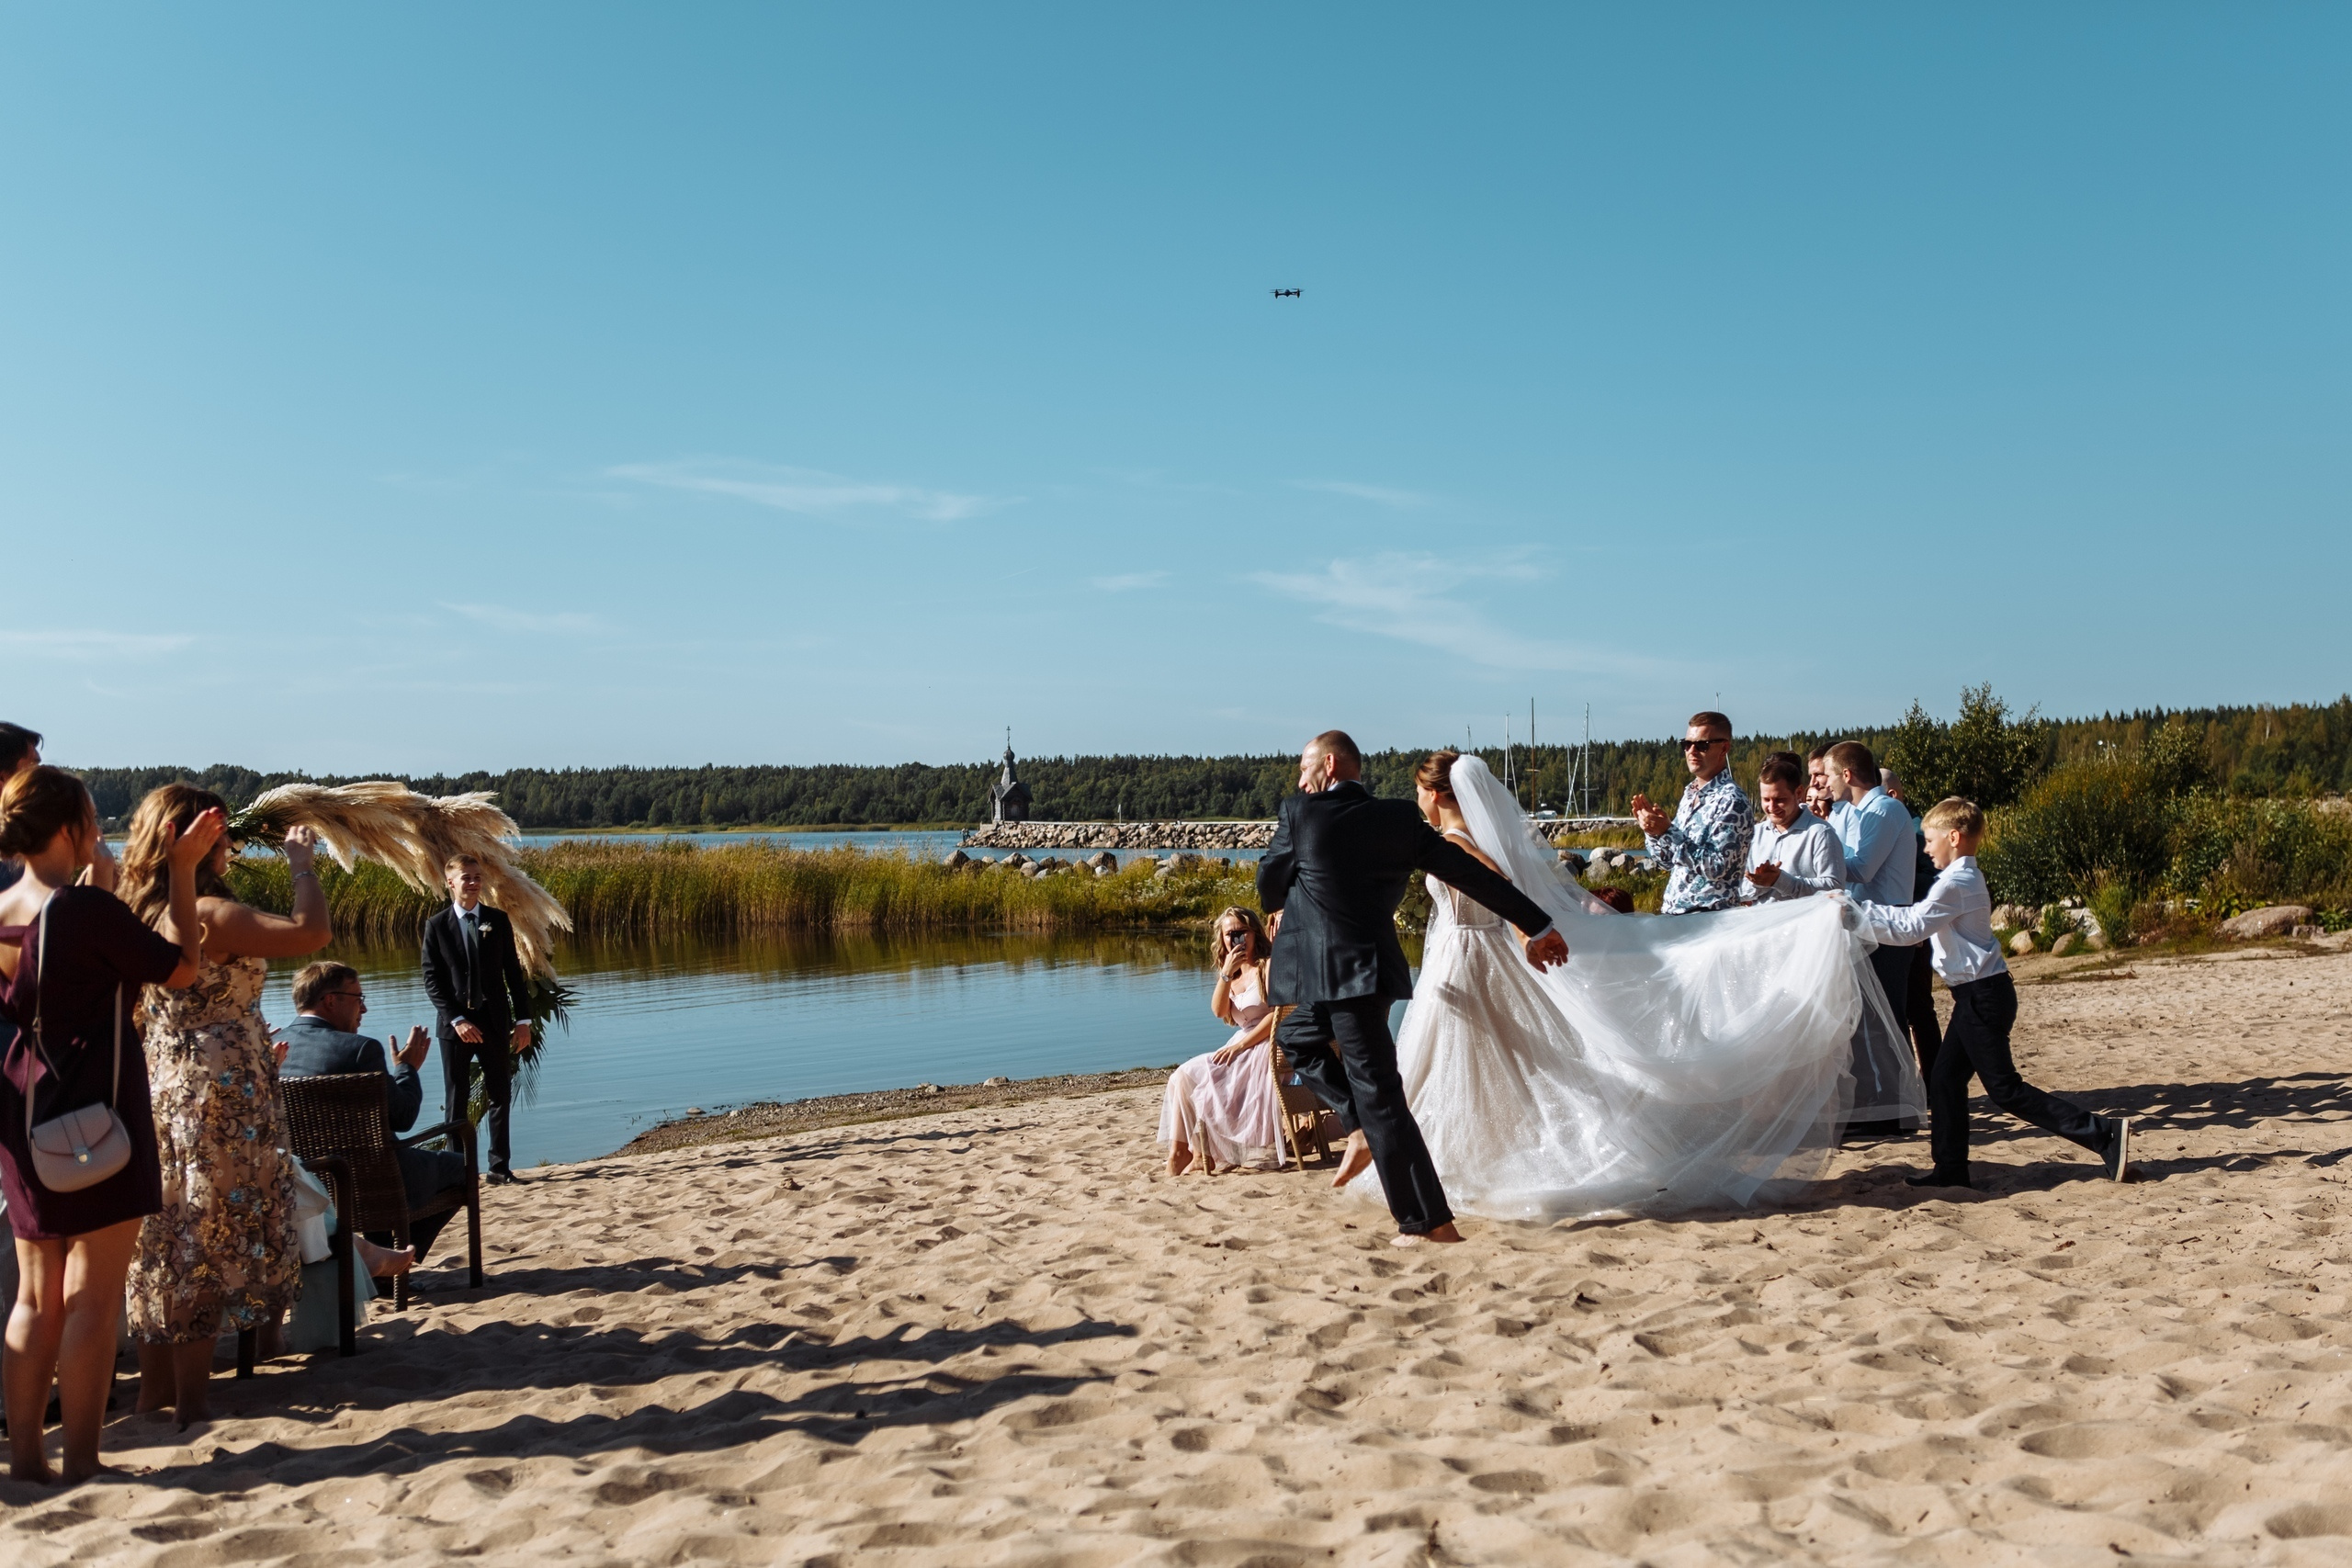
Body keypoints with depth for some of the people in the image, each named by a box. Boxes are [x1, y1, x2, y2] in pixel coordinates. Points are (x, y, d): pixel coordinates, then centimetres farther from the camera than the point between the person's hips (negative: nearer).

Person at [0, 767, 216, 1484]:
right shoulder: (86, 908, -18)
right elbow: (181, 966, -9)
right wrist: (182, 871, -4)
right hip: (95, 1112, -8)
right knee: (93, 1295, -1)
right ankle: (81, 1463, 3)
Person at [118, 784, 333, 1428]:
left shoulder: (144, 913, 8)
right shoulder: (210, 913, -18)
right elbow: (313, 932, -26)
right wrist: (301, 862, -14)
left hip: (163, 1085, 9)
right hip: (217, 1092, -9)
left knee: (166, 1235, 14)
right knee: (210, 1235, -1)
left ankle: (155, 1387, 24)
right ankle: (192, 1398, 6)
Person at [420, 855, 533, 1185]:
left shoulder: (498, 921, 5)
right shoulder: (436, 926, 0)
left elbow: (513, 973, 6)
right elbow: (432, 981, -3)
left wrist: (523, 1020, 1)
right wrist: (456, 1020, -13)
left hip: (494, 1021, 2)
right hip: (455, 1023, -2)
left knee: (501, 1095, 5)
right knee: (457, 1100, 5)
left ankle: (500, 1165, 13)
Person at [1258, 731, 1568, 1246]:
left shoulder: (1299, 812, -8)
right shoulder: (1398, 818, 5)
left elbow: (1269, 884, 4)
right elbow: (1475, 875, 3)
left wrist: (1280, 909, 28)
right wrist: (1537, 926, 6)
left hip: (1335, 972, -6)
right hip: (1375, 966, 7)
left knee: (1378, 1094, -3)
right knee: (1295, 1036, 27)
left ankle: (1430, 1222, 0)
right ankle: (1363, 1129, 16)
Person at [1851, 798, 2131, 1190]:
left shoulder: (1955, 884, -17)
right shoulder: (1967, 877, 15)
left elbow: (1909, 927, -21)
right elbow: (1920, 924, 20)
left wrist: (1856, 907, -18)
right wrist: (1861, 910, 17)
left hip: (1983, 995, -10)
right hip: (1978, 993, 10)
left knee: (2005, 1089, -6)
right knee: (1946, 1077, 11)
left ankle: (2104, 1135, -6)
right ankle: (1950, 1168, 16)